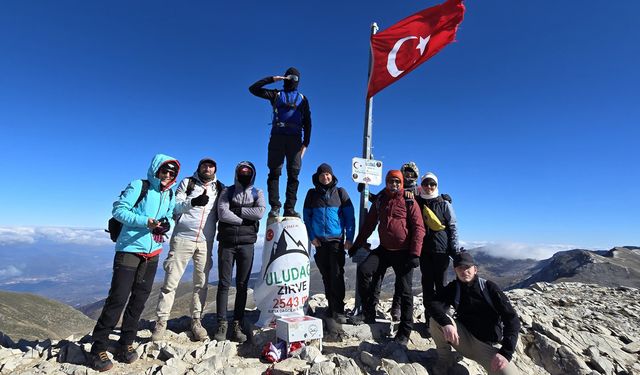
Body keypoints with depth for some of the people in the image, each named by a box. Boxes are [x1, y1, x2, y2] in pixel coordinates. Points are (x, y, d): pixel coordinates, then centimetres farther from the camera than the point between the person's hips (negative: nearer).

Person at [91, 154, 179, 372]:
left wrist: (167, 224, -10)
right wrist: (145, 222, -23)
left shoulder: (170, 196, 9)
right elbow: (118, 210, -12)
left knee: (139, 299, 10)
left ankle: (126, 345, 23)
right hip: (129, 249, -5)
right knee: (118, 298, -4)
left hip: (152, 254, 6)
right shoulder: (139, 186, -8)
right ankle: (99, 348, 11)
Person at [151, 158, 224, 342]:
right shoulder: (187, 182, 5)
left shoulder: (219, 188, 11)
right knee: (171, 282, 0)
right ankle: (161, 322, 12)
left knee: (201, 283, 6)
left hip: (205, 242, 2)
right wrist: (192, 202, -21)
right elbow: (174, 206, -4)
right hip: (182, 238, -2)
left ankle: (196, 321, 18)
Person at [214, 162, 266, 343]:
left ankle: (237, 325, 11)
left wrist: (236, 210, -9)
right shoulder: (227, 192, 8)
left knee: (242, 285, 4)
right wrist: (245, 220, -10)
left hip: (247, 244, 1)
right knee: (224, 283, 0)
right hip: (227, 243, 0)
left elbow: (260, 212, -10)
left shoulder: (257, 193, 11)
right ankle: (222, 324, 8)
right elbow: (222, 214, -9)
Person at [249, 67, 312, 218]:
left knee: (293, 175, -7)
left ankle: (289, 208, -8)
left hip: (295, 139, 1)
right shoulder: (276, 95, 21)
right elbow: (253, 88, 16)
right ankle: (274, 207, -10)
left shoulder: (302, 99, 22)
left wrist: (306, 143, 3)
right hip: (277, 137, 0)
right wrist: (272, 79, 10)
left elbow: (307, 122, 14)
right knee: (274, 172, -9)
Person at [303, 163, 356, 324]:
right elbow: (307, 216, 8)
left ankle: (338, 311, -1)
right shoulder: (312, 194, 7)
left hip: (337, 240, -2)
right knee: (326, 275, 9)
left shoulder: (340, 192, 3)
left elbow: (349, 216, 0)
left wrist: (349, 238, -6)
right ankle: (331, 307, 21)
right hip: (319, 241, 2)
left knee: (337, 275, -8)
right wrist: (312, 236, -3)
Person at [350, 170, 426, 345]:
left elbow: (418, 227, -8)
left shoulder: (409, 201, -3)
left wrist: (415, 253, -17)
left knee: (405, 290, 3)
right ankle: (369, 314, 1)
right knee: (363, 270, -15)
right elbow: (369, 224, 13)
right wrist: (356, 245, 11)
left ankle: (404, 332, 17)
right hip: (384, 249, 4)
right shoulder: (380, 201, 9)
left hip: (403, 252, -3)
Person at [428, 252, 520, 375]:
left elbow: (512, 319, -12)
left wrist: (505, 353, -23)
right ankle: (445, 358, 0)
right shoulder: (453, 287, -1)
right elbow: (434, 304, -16)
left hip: (487, 345, -2)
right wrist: (446, 323, -37)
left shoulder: (489, 287, -6)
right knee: (436, 319, -23)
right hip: (463, 338, 2)